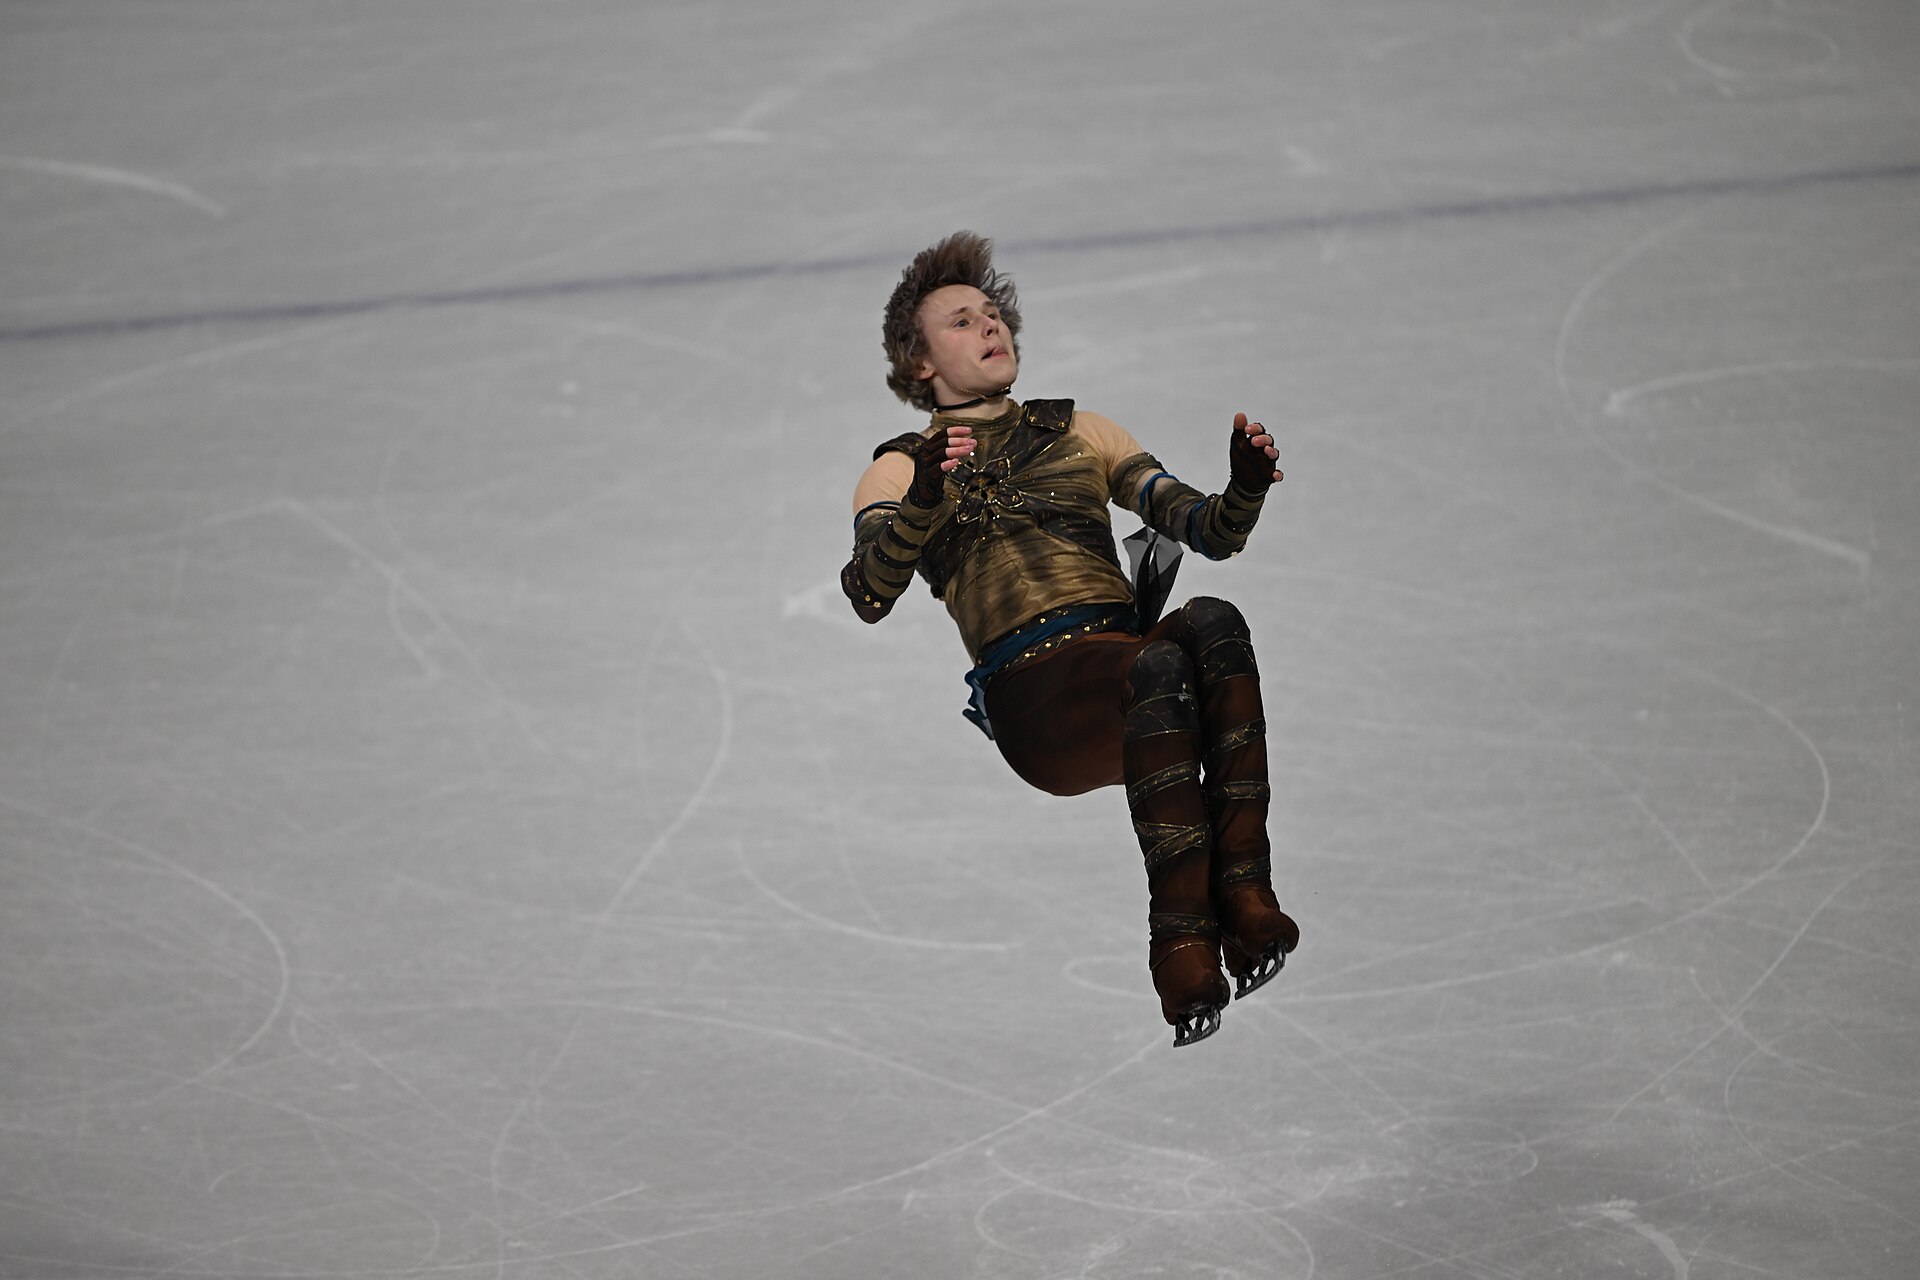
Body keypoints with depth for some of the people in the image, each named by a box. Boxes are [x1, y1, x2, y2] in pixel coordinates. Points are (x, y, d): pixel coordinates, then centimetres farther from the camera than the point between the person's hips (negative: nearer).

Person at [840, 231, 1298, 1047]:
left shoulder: (1081, 433, 31)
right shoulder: (898, 471, 21)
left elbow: (1207, 533, 21)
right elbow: (868, 597, 0)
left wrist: (1246, 489, -2)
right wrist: (926, 500, -18)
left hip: (1129, 657, 3)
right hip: (1029, 689, -3)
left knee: (1210, 623, -33)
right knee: (1162, 668, -37)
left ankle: (1242, 896, -42)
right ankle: (1183, 940, -45)